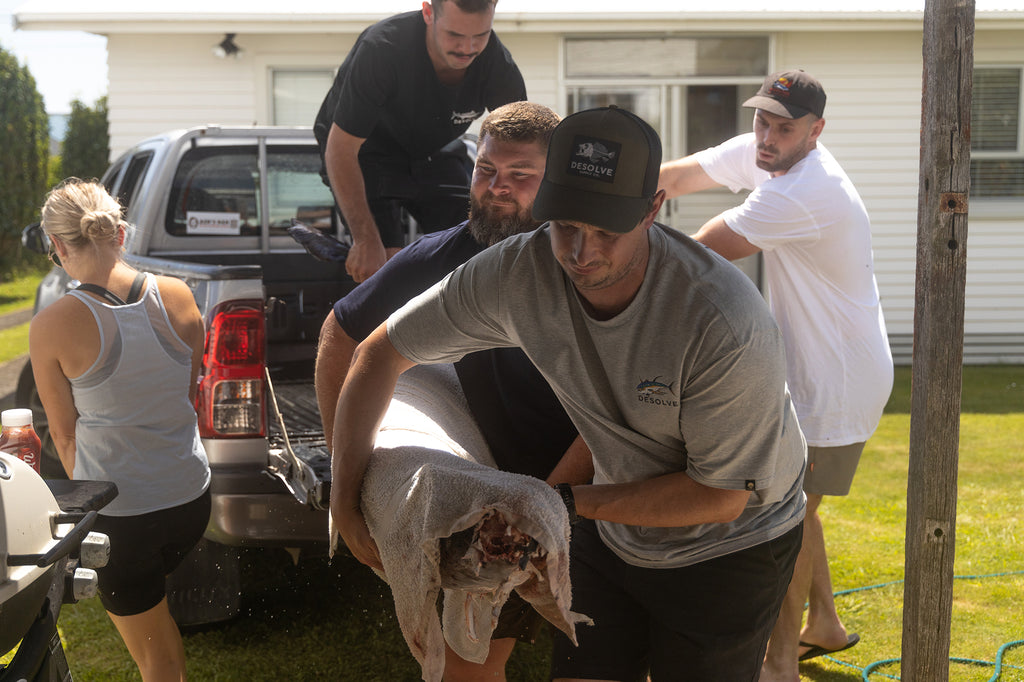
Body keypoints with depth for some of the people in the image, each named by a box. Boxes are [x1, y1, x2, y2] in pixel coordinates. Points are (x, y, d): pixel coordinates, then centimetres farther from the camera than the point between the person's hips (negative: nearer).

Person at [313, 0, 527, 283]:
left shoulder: (501, 67, -24)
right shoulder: (382, 49, -35)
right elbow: (340, 150, -29)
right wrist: (366, 240, -32)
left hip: (433, 151, 4)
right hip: (367, 151, -3)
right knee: (387, 262, -21)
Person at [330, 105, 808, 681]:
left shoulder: (727, 323, -33)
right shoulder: (519, 272, -21)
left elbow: (720, 495, -23)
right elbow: (383, 351, -9)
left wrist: (569, 502, -22)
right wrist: (347, 489, -12)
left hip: (732, 544, -4)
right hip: (615, 539, 4)